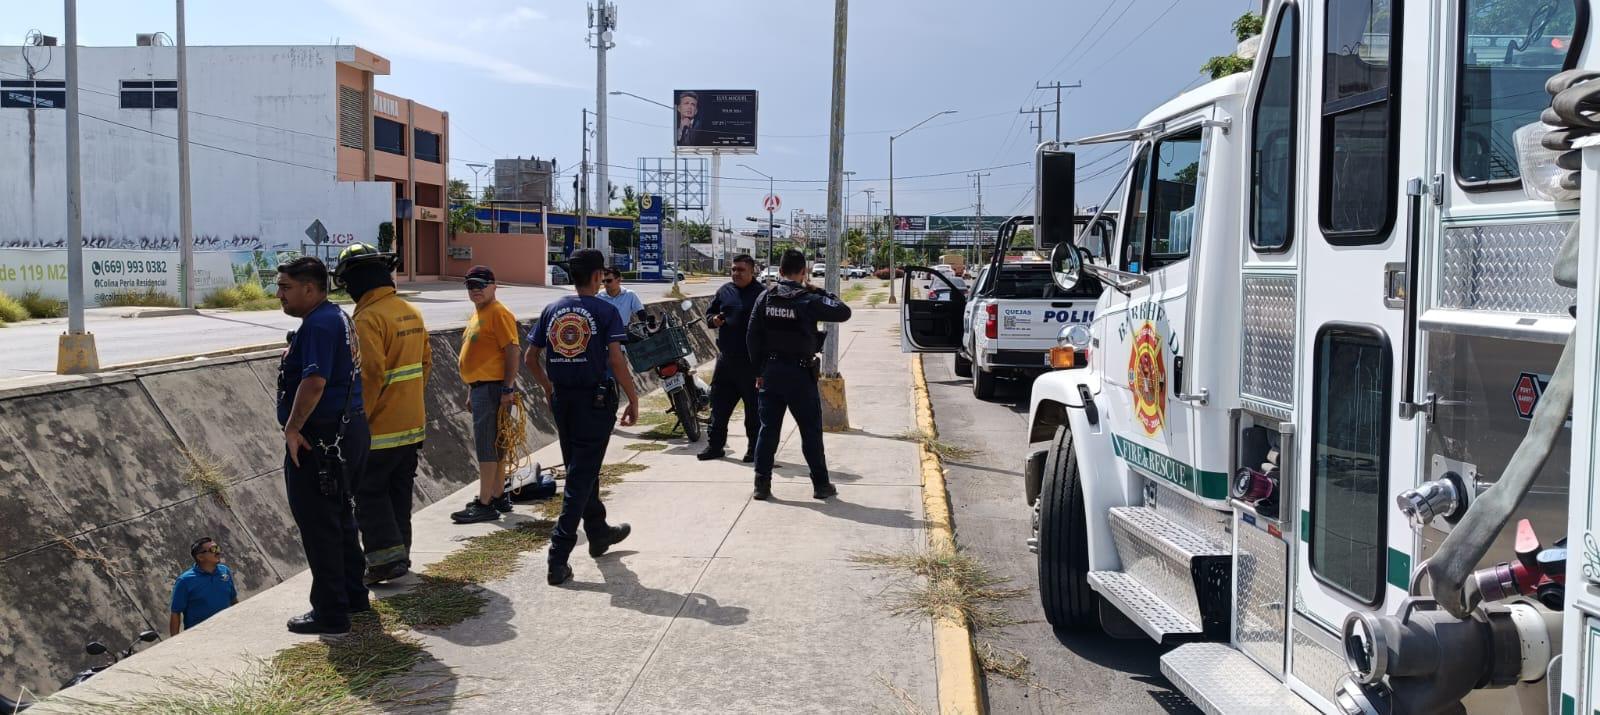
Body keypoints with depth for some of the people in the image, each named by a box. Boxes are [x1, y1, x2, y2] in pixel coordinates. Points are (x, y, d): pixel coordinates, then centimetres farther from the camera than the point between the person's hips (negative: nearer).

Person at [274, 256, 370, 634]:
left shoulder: (318, 324, -18)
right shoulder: (339, 318, 14)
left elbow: (314, 381, -28)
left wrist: (293, 427, -21)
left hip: (320, 438, -11)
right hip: (349, 429, 11)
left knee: (317, 524, -3)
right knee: (339, 515, 20)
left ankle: (330, 613, 4)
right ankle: (353, 595, 31)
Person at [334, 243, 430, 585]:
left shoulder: (369, 318, -19)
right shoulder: (411, 312, 8)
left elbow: (370, 375, -24)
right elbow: (425, 361, 15)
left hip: (379, 428, -8)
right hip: (412, 424, 8)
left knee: (369, 493, 2)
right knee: (399, 492, 17)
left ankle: (386, 556, -1)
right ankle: (399, 553, 26)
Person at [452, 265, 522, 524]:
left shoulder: (498, 313, -12)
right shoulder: (477, 315, 18)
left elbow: (512, 350, -19)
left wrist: (508, 389, -22)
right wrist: (471, 392, 22)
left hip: (493, 387, -10)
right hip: (479, 387, 10)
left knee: (487, 445, -8)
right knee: (488, 445, 15)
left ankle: (485, 504, -5)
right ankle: (498, 496, 24)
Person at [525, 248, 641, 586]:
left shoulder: (552, 310, 7)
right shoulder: (606, 312, -8)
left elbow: (531, 358, 10)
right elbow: (616, 360, -16)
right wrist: (633, 400, -8)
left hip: (562, 399, 6)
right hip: (595, 399, -5)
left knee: (580, 469, 21)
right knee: (581, 476, -3)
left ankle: (599, 533, 39)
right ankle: (558, 557, -8)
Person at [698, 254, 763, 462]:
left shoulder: (761, 294, -7)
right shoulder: (724, 291, 11)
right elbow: (710, 312, 21)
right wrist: (714, 320, -2)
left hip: (751, 361, -5)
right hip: (726, 357, 6)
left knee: (754, 406, 4)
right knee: (719, 402, 10)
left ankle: (754, 448, 15)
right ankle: (714, 445, 20)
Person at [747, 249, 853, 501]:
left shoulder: (765, 298, 1)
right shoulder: (808, 300, -12)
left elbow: (753, 337, 3)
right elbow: (844, 312, -7)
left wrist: (760, 371, 10)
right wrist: (821, 293, 5)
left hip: (771, 372, 4)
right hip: (799, 373, -4)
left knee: (768, 429, 9)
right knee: (811, 431, 6)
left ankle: (762, 484, 9)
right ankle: (821, 484, 12)